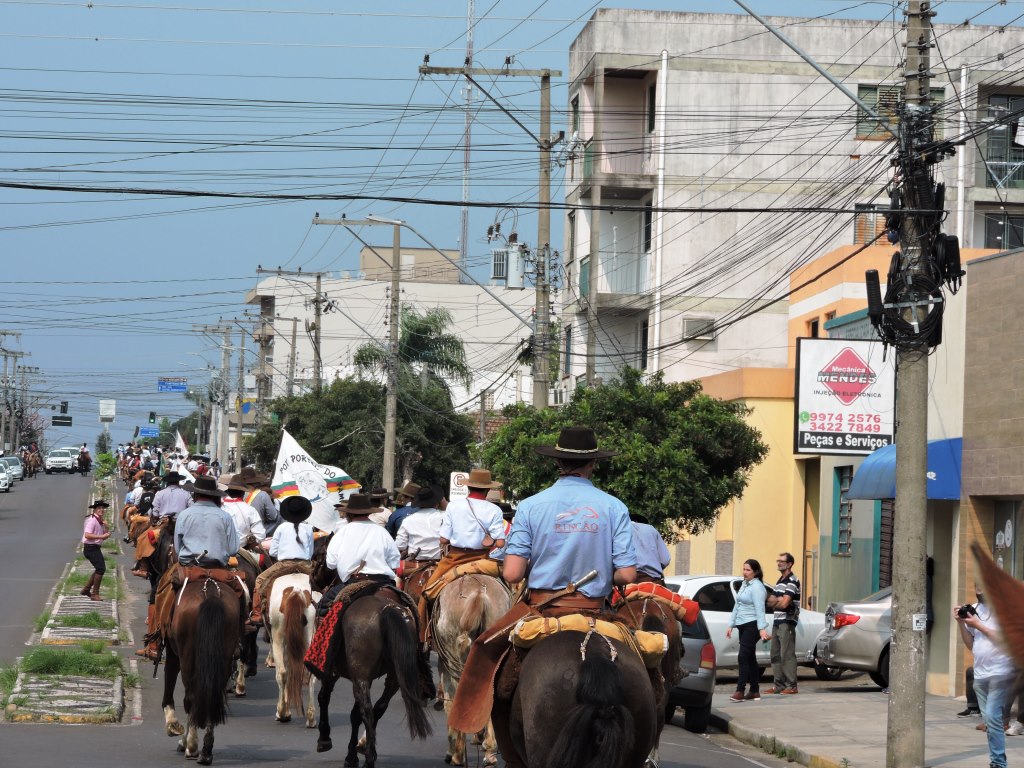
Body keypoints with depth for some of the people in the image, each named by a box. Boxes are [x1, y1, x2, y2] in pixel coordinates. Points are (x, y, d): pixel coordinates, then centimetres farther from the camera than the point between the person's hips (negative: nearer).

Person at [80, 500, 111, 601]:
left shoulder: (100, 521, 13)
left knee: (99, 569, 18)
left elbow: (104, 537, 14)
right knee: (101, 568, -13)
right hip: (90, 548, -10)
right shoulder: (92, 520, -15)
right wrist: (101, 536, -25)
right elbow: (87, 535, -25)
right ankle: (95, 594, -8)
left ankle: (86, 590, 29)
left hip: (95, 548, 10)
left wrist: (106, 528, -3)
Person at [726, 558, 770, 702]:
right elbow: (737, 606, 22)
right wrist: (731, 625, 20)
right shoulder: (744, 585, 17)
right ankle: (754, 691, 14)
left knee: (743, 657, -14)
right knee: (750, 658, 10)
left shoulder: (757, 587, -10)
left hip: (752, 625, -9)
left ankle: (740, 691, -17)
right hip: (742, 626, 9)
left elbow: (759, 609, -18)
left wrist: (762, 628, -25)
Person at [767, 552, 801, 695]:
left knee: (787, 655, -10)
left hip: (787, 622, -9)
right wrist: (779, 600, -7)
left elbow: (784, 603, -17)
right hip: (777, 622, 9)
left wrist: (774, 602, 1)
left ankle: (791, 686, -10)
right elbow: (770, 600, 14)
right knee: (776, 655, 9)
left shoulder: (792, 581, -10)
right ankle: (779, 685, 13)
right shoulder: (780, 581, 20)